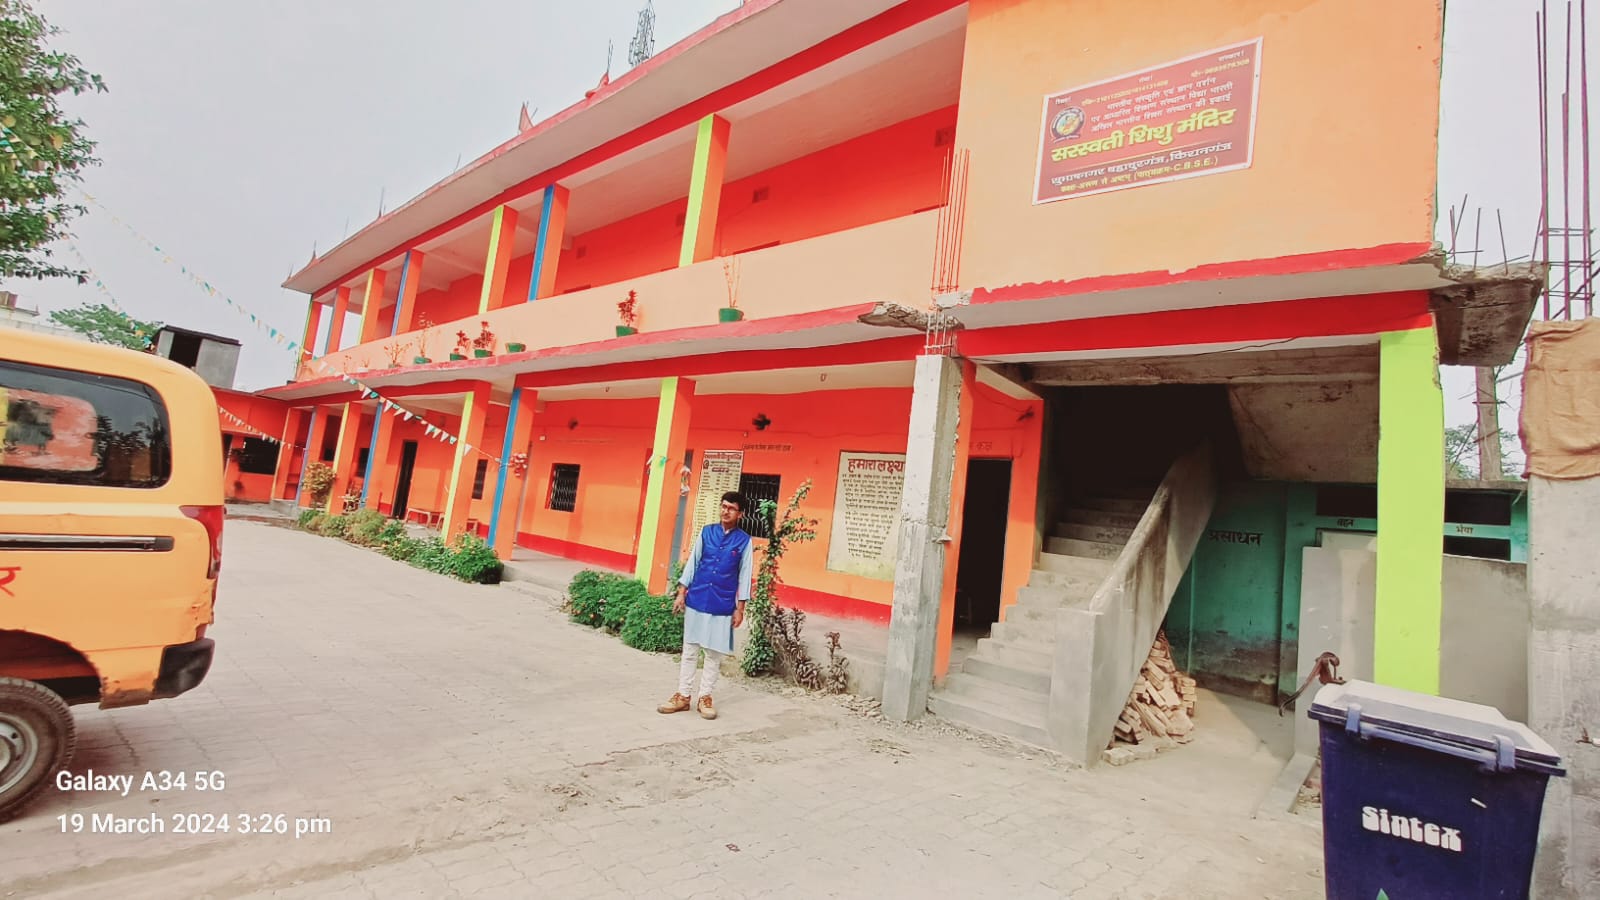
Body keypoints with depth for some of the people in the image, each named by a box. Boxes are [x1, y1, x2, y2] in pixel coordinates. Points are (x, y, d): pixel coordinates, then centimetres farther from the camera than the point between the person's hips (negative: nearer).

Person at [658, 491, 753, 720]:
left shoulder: (744, 540, -2)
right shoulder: (706, 532, 3)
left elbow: (744, 575, 0)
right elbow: (692, 563, 6)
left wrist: (740, 608, -2)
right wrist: (681, 593, 1)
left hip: (723, 605, -1)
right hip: (696, 600, 1)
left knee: (714, 654, 6)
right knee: (689, 650, 7)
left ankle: (705, 697, 19)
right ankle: (683, 696, 17)